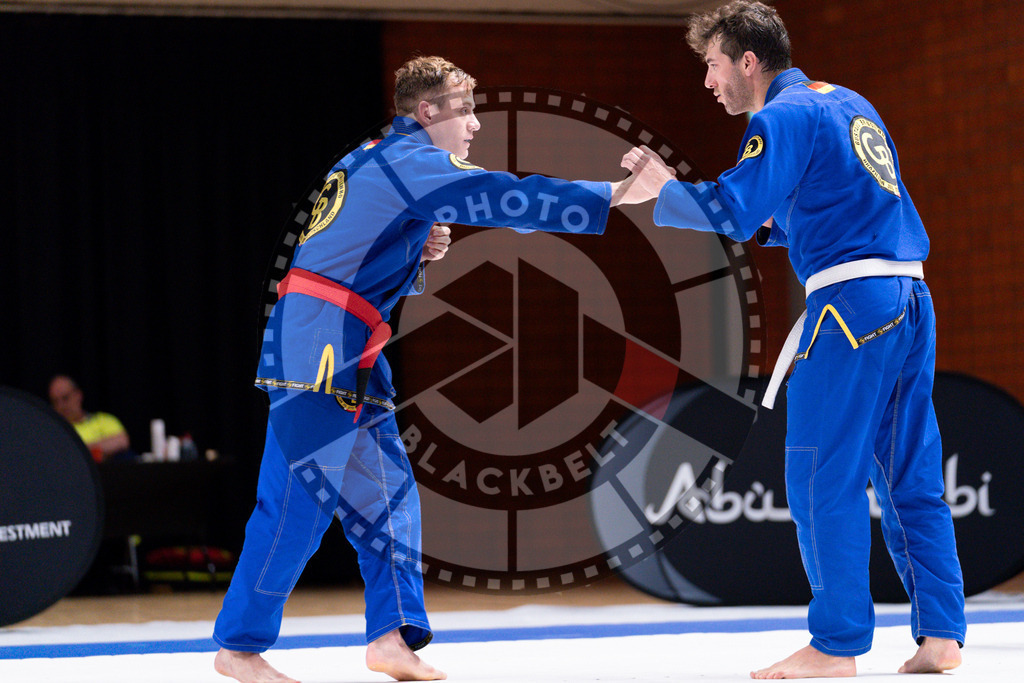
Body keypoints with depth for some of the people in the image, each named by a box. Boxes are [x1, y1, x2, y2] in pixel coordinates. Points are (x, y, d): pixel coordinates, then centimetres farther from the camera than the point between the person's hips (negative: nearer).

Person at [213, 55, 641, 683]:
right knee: (302, 496, -9)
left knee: (384, 491, 8)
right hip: (317, 342, -11)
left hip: (347, 348, 11)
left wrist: (421, 254, 9)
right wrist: (608, 198, -16)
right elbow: (501, 197, -18)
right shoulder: (409, 160, -10)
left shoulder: (375, 162, 21)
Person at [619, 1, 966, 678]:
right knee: (911, 477, 11)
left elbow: (731, 211, -16)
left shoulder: (784, 119, -7)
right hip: (911, 298, 9)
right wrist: (770, 226, 20)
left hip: (852, 302, -9)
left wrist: (662, 187, -1)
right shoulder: (851, 106, 21)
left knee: (824, 479, -4)